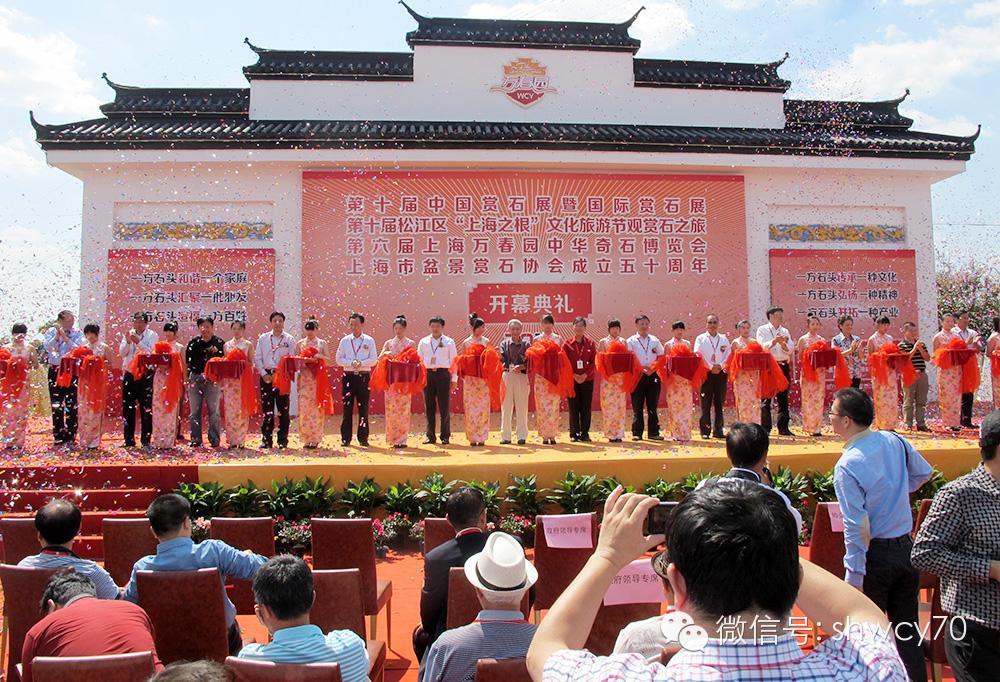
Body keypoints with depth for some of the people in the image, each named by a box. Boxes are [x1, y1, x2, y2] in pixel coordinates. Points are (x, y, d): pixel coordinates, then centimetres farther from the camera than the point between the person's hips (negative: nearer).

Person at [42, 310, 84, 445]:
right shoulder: (51, 331, 6)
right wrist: (57, 335, -16)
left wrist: (65, 337, -18)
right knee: (56, 404, 5)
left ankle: (70, 436, 5)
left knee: (71, 405, -2)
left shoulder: (77, 333, 3)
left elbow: (77, 349, -12)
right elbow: (47, 347, -7)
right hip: (55, 370, 1)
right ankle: (59, 436, 13)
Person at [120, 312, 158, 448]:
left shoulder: (152, 336, 1)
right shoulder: (128, 334, 13)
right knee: (127, 407, 6)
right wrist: (128, 342, -10)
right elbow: (122, 353, 5)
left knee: (146, 408, -2)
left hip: (146, 375, -4)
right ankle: (129, 440, 13)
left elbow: (151, 353, -12)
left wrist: (138, 342, -17)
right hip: (129, 374, 4)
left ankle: (146, 440, 5)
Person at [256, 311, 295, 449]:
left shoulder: (289, 339, 5)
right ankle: (266, 439, 9)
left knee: (283, 409, 0)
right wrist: (264, 373, -5)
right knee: (267, 409, 2)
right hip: (266, 376, 1)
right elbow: (257, 358, 8)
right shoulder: (263, 338, 11)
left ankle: (282, 440, 6)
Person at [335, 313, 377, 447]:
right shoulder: (345, 340, 10)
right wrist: (351, 363, -11)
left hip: (364, 376, -1)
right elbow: (339, 359, 6)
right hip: (349, 376, 1)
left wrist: (361, 363, -15)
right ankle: (345, 438, 6)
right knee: (347, 407, 0)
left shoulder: (369, 341, 6)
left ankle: (363, 438, 7)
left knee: (363, 407, 1)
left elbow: (374, 360, 1)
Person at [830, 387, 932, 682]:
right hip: (907, 547, 6)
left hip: (875, 554, -6)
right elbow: (923, 472, 16)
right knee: (907, 629, 17)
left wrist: (855, 574, -15)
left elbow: (857, 526, -21)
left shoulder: (847, 466, -22)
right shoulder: (894, 441, -3)